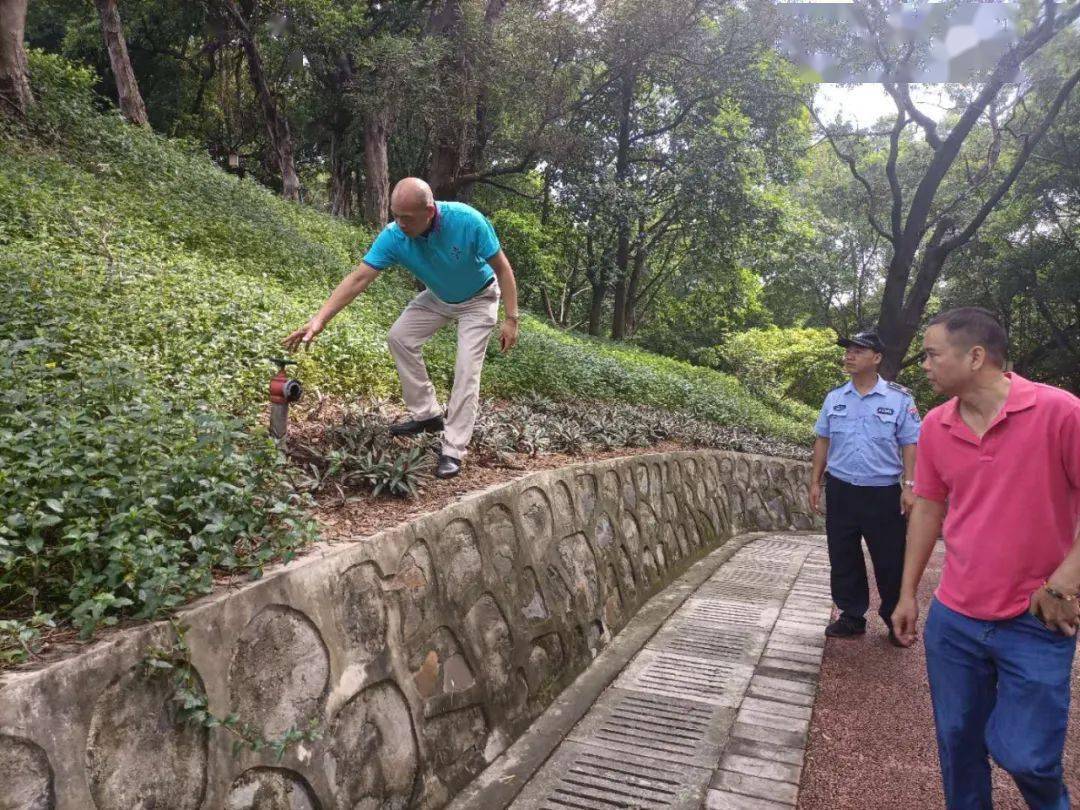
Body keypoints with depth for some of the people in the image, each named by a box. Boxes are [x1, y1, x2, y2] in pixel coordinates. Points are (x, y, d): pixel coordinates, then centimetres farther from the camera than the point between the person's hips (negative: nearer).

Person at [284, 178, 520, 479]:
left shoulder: (468, 220, -35)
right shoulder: (393, 237, -26)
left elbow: (502, 267, -24)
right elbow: (358, 278, -27)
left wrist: (511, 319, -24)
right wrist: (319, 320, -35)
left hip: (478, 299, -4)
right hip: (438, 298, 5)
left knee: (466, 370, -14)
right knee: (400, 337, -5)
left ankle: (453, 451, -8)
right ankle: (428, 415, 7)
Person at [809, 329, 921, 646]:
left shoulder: (899, 398, -5)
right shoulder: (834, 398, 5)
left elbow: (909, 444, -4)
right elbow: (823, 441, 11)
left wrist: (909, 486, -11)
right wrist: (815, 482, 9)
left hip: (884, 493, -3)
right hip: (841, 491, 3)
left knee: (890, 560, 6)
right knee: (843, 558, 10)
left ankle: (896, 620, 25)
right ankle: (852, 617, 25)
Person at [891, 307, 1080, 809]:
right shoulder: (935, 426, 0)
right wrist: (908, 593, 10)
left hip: (1036, 623, -4)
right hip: (953, 619, 4)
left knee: (1024, 754, 5)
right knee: (957, 740, 14)